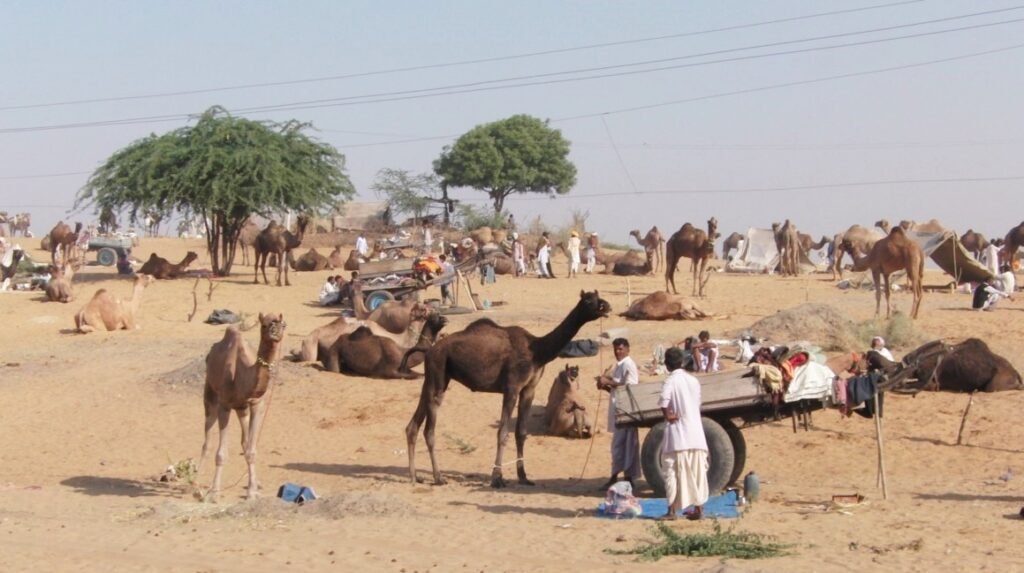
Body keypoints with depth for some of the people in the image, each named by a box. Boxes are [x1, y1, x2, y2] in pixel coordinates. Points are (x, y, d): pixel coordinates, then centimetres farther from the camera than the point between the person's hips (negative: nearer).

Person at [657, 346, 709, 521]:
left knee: (673, 472, 0)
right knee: (696, 471, 10)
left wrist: (669, 415, -8)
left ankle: (672, 511, -2)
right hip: (696, 433, 5)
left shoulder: (670, 382, -10)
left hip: (677, 434, -5)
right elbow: (697, 404, 12)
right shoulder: (694, 381, 9)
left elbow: (663, 404, -24)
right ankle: (698, 508, 11)